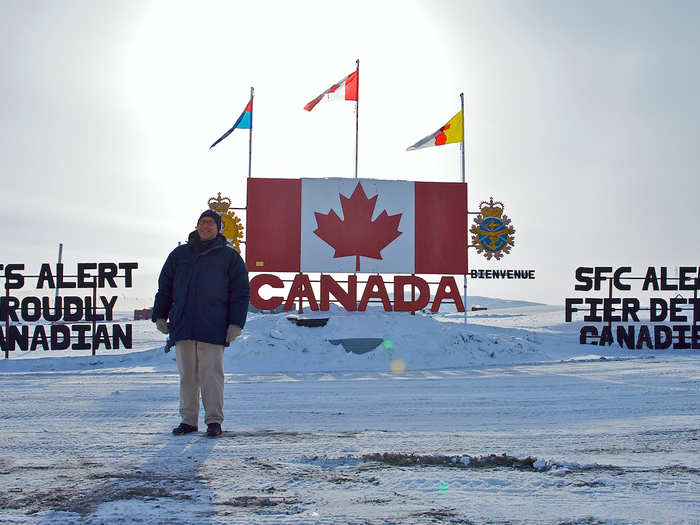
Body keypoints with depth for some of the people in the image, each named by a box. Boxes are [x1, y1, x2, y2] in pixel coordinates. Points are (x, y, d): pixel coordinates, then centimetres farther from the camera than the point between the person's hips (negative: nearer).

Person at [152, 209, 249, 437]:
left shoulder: (229, 257, 6)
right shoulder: (179, 254, 15)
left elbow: (241, 292, 3)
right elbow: (164, 287, 18)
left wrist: (235, 323, -5)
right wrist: (160, 315, 10)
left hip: (213, 328, -3)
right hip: (182, 325, 3)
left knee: (211, 374, -4)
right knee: (187, 375, 7)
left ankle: (214, 420, 5)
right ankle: (188, 420, 14)